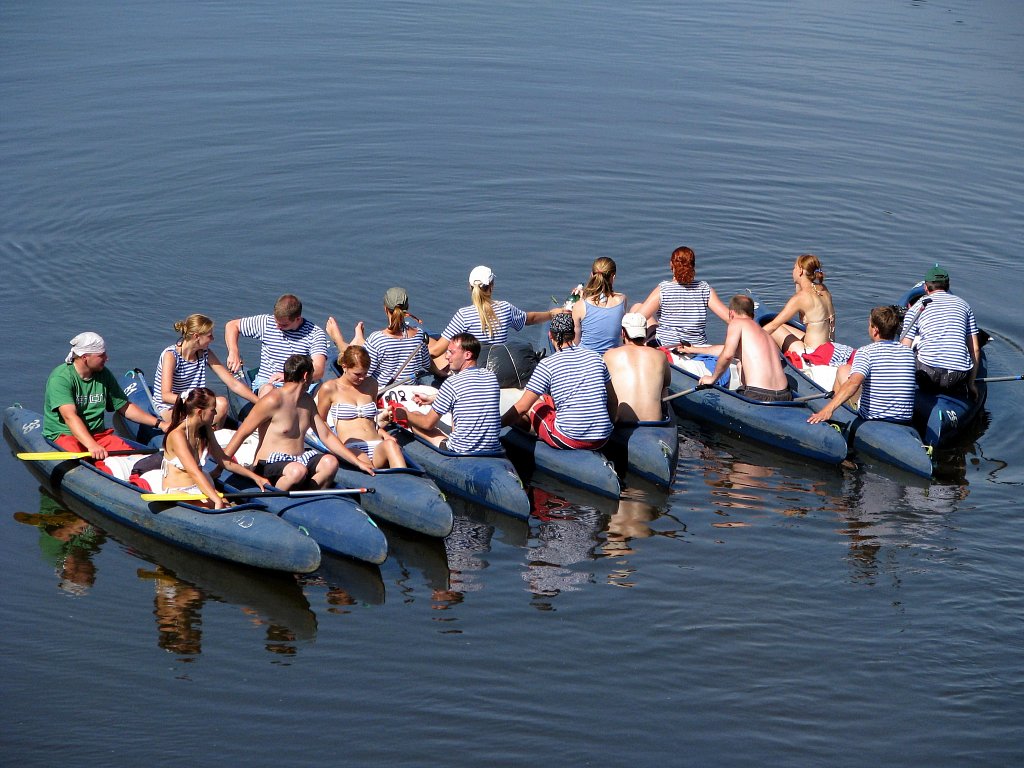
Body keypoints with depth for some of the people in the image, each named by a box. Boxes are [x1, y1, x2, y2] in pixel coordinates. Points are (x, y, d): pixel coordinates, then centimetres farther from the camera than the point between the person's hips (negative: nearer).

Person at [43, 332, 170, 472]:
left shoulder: (103, 375, 11)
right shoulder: (60, 377, -11)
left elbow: (125, 407, 22)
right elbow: (70, 416, -25)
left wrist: (159, 423, 13)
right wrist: (92, 446, -39)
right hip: (63, 435, -5)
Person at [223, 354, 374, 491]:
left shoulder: (307, 401, 14)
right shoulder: (272, 401, -13)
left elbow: (326, 436, 18)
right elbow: (242, 434, -13)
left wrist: (358, 462, 13)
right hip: (268, 465, -7)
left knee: (330, 462, -19)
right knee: (298, 471, -37)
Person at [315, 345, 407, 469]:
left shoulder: (371, 384, 24)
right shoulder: (330, 388, 9)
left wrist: (384, 434, 14)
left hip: (377, 446, 3)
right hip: (351, 448, -3)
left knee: (390, 444, -37)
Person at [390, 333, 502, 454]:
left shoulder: (452, 383, -13)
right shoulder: (491, 377, 5)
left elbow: (428, 423, -3)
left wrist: (406, 414, 17)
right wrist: (432, 399, 32)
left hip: (461, 452, -7)